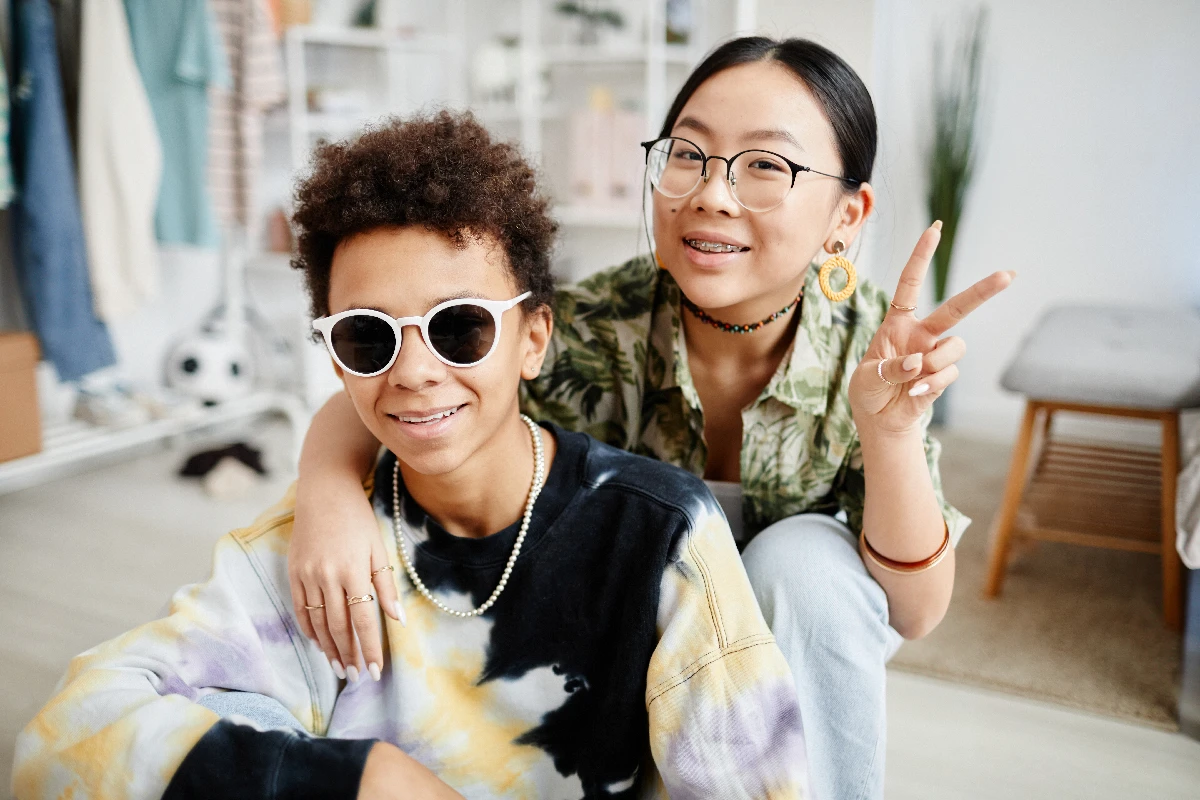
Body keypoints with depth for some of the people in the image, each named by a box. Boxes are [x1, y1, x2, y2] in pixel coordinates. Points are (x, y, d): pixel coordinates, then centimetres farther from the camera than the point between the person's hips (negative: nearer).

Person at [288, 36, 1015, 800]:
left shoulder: (868, 344, -22)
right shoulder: (596, 330, -25)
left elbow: (915, 613, -21)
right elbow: (365, 403, -19)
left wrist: (892, 434, -39)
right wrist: (330, 489, -42)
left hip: (802, 632, 1)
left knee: (801, 555, -30)